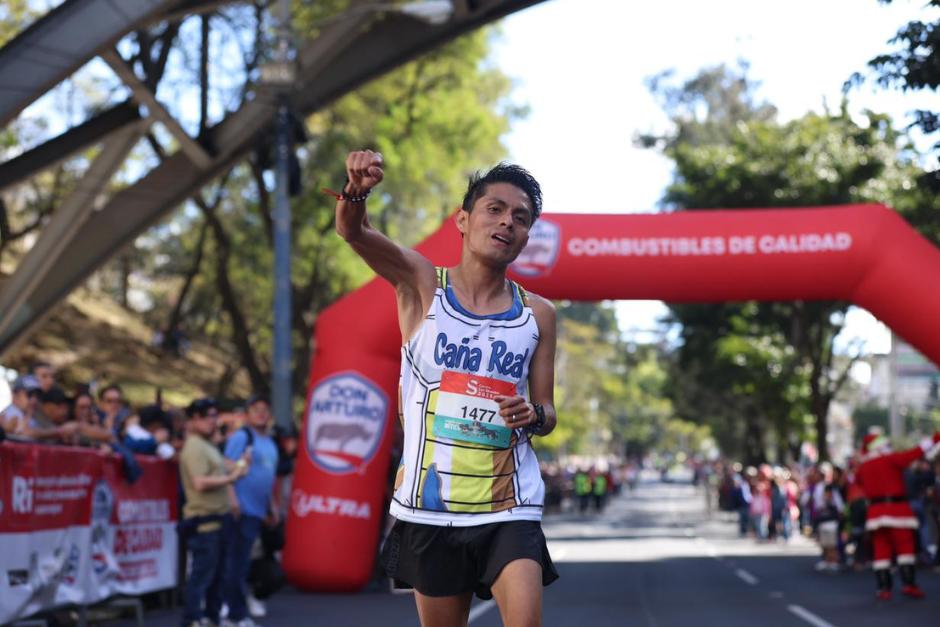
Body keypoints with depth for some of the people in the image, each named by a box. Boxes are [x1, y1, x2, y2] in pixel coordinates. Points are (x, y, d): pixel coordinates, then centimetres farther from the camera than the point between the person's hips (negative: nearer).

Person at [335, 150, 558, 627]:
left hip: (509, 509, 1)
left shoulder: (537, 315, 5)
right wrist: (356, 190, -41)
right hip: (429, 507, 0)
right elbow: (352, 231, -18)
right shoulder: (422, 283, -1)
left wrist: (533, 416, -14)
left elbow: (546, 414, 12)